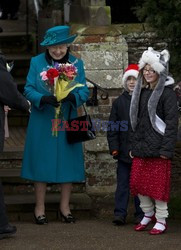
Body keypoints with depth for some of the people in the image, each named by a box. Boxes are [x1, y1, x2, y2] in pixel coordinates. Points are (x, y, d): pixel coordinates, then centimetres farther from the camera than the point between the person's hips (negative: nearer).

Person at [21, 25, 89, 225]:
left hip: (68, 123, 2)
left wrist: (72, 97, -23)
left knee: (68, 163, 4)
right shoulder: (36, 62, 2)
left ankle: (64, 207, 17)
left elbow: (84, 92, 0)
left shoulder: (77, 64, 6)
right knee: (41, 163, 0)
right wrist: (43, 99, -23)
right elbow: (28, 90, -3)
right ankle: (39, 208, 10)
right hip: (42, 124, -2)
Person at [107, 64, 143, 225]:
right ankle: (120, 213, 7)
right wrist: (114, 147, -1)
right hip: (124, 151, 2)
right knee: (123, 183, 3)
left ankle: (141, 215, 12)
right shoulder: (119, 102, 8)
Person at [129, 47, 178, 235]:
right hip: (141, 148, 7)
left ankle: (161, 220, 8)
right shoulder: (141, 92, 14)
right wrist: (133, 145, 12)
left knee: (158, 184, -2)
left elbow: (171, 122, -11)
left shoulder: (167, 92, -7)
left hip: (157, 147, -6)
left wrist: (167, 149, -16)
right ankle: (148, 215, 24)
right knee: (139, 182, 8)